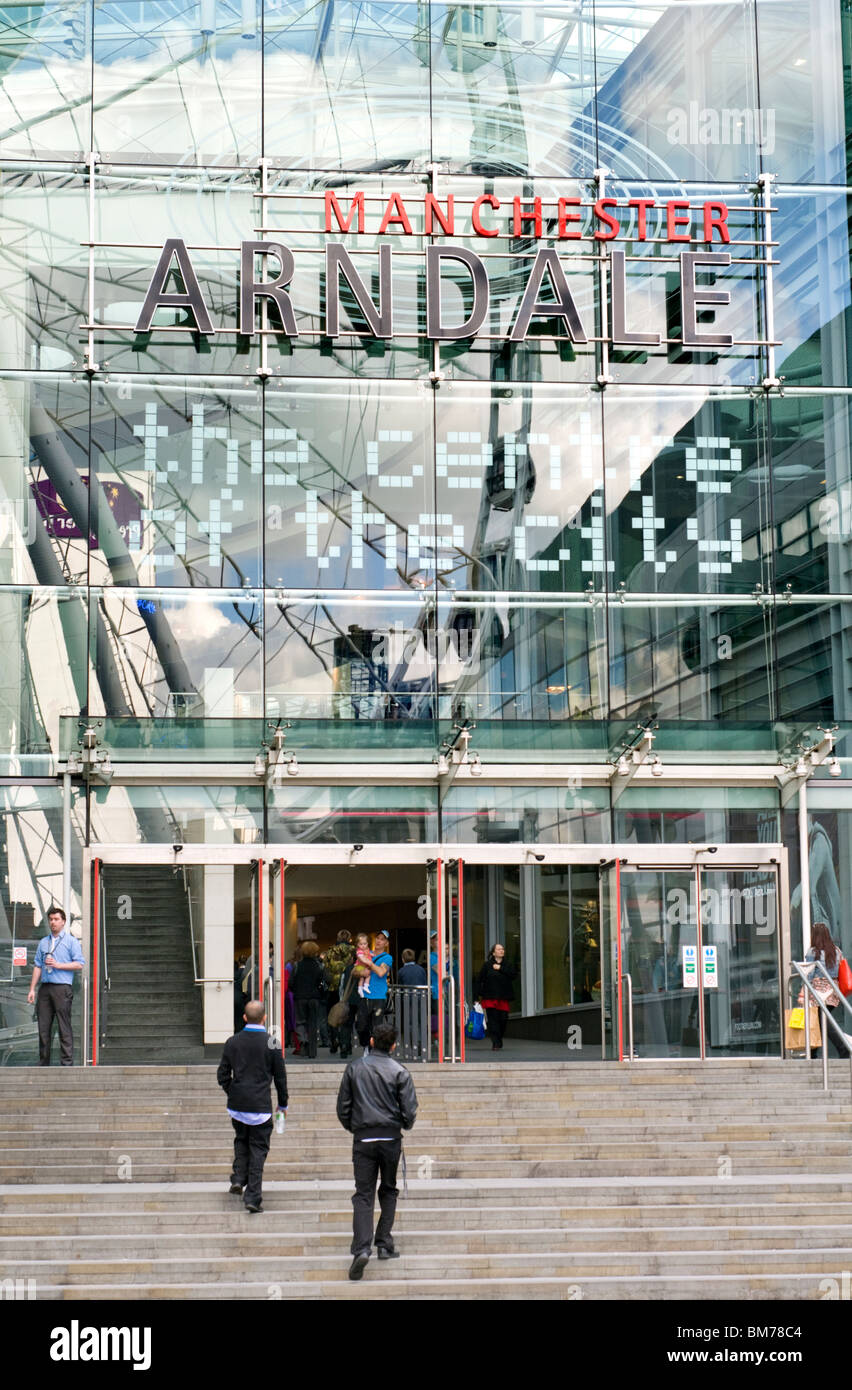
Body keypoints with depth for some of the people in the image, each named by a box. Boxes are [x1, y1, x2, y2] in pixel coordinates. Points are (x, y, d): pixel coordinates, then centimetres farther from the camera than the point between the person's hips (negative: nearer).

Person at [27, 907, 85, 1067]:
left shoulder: (71, 941, 5)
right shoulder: (43, 942, 19)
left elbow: (79, 964, -4)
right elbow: (37, 966, 16)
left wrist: (58, 965, -11)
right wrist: (32, 989, 9)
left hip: (62, 988, -5)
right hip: (45, 987, 5)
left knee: (64, 1027, -7)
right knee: (43, 1027, 4)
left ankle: (67, 1062, -7)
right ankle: (43, 1062, 10)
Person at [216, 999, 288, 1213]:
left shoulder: (233, 1042, -1)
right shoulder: (271, 1043, -8)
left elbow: (222, 1075, 5)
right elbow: (280, 1076, -2)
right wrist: (283, 1104, 10)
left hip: (237, 1105, 3)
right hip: (260, 1105, -3)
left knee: (241, 1140, 26)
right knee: (258, 1149, 3)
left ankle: (238, 1178, 10)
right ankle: (253, 1198, 0)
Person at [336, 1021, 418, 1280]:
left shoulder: (355, 1068, 2)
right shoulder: (399, 1072, -3)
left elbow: (343, 1106, 5)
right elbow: (409, 1110, -7)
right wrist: (404, 1125, 15)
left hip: (363, 1139, 0)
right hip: (391, 1138, 0)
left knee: (363, 1194, -1)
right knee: (388, 1190, 19)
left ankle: (362, 1248, -19)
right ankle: (384, 1244, 18)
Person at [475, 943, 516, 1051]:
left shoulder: (507, 965, 12)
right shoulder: (487, 965, 3)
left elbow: (512, 976, -5)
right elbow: (480, 980, 1)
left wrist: (500, 968, -10)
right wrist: (479, 994, -4)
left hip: (504, 998, 3)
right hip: (490, 997, -3)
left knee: (503, 1019, 0)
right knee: (493, 1019, -9)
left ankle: (498, 1039, 22)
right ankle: (496, 1043, -9)